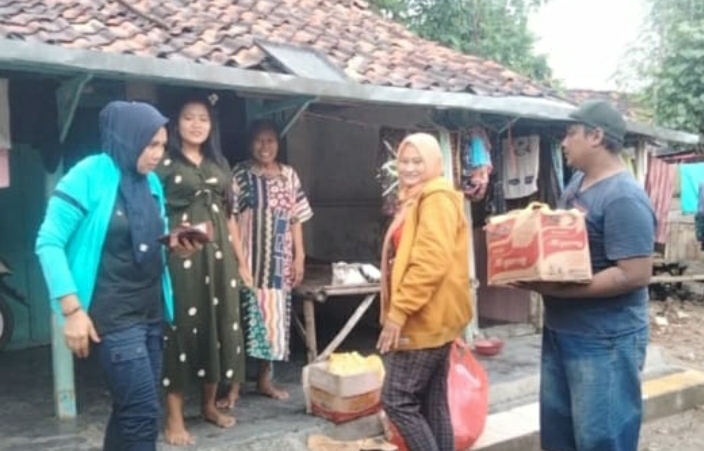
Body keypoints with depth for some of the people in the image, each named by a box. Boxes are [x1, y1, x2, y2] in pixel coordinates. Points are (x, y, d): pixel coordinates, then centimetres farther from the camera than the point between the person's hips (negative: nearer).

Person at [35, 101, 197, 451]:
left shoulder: (151, 182, 9)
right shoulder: (89, 176, -11)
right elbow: (49, 242, -13)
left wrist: (176, 246, -2)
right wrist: (72, 309, -18)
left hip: (150, 311, 7)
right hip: (113, 315, -7)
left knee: (130, 409, 14)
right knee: (144, 411, -8)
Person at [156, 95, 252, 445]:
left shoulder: (219, 164, 15)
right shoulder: (164, 164, 0)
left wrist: (241, 262, 15)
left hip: (218, 255, 5)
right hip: (180, 256, -5)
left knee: (218, 324, 9)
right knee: (181, 326, -3)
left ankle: (209, 404, 26)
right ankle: (174, 417, 6)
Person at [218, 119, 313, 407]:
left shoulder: (289, 176, 7)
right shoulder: (240, 175, -3)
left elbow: (296, 219, 8)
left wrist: (299, 256, 4)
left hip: (278, 261, 4)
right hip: (248, 259, -4)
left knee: (274, 318, 10)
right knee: (242, 318, -3)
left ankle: (265, 380, 24)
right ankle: (234, 386, 6)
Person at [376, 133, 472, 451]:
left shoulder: (437, 198, -13)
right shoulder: (416, 199, 19)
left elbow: (431, 261, -23)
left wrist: (398, 312, -23)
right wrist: (399, 312, 19)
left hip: (426, 319, -10)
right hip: (427, 319, 10)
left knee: (397, 399, -6)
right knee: (433, 403, 12)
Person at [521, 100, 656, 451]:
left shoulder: (623, 198, -21)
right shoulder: (578, 182, 8)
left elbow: (635, 275, -26)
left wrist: (559, 289, -26)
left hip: (604, 341, -9)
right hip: (560, 332, 9)